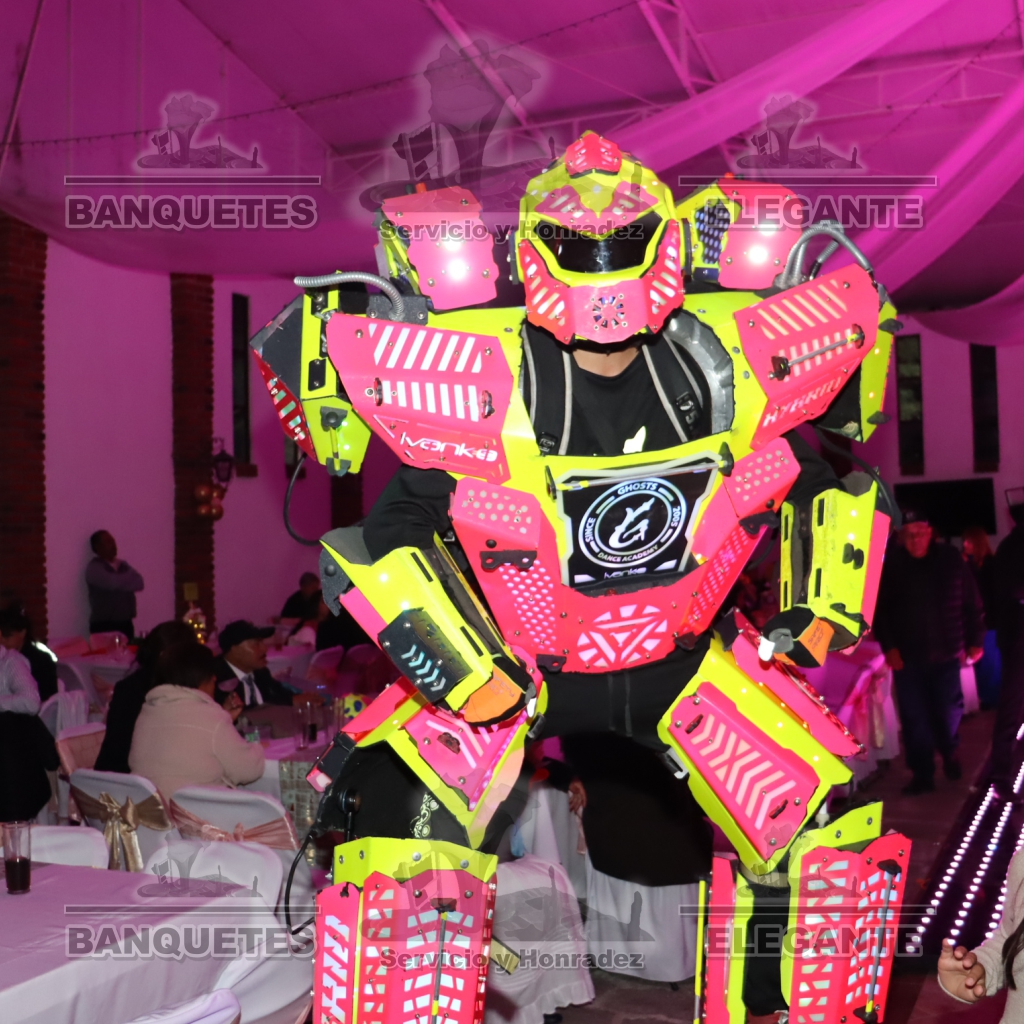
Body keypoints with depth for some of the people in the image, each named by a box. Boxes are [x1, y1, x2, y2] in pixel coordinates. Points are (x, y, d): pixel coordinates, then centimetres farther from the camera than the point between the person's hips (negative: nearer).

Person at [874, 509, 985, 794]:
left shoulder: (950, 559, -2)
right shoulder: (890, 565, -4)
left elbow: (972, 603, 4)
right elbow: (880, 610, -2)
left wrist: (975, 641, 3)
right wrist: (889, 646, -8)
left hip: (946, 653, 1)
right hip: (907, 656, -1)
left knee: (949, 711, 11)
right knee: (914, 717, 1)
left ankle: (949, 754, 40)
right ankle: (923, 774, 12)